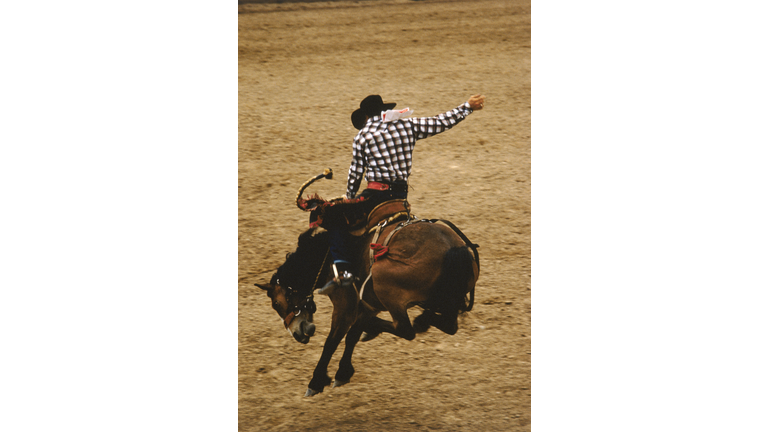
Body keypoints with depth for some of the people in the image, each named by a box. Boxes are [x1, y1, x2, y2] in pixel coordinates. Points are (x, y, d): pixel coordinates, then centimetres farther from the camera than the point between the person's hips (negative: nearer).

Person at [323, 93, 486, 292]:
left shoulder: (362, 136, 1)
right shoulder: (407, 125, 10)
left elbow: (355, 173, 5)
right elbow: (441, 122, 14)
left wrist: (350, 198, 20)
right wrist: (468, 106, 25)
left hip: (376, 193, -5)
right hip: (401, 194, 5)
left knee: (337, 219, -1)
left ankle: (343, 270, -19)